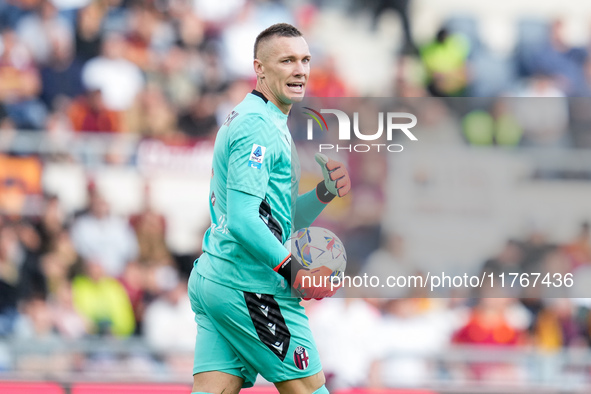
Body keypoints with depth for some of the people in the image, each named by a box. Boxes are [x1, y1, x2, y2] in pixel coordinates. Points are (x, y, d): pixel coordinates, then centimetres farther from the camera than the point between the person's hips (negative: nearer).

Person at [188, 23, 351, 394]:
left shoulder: (267, 123, 21)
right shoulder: (259, 126, -13)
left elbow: (284, 219, 22)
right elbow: (242, 220, -22)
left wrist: (324, 192, 5)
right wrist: (294, 273, -19)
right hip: (250, 286, -10)